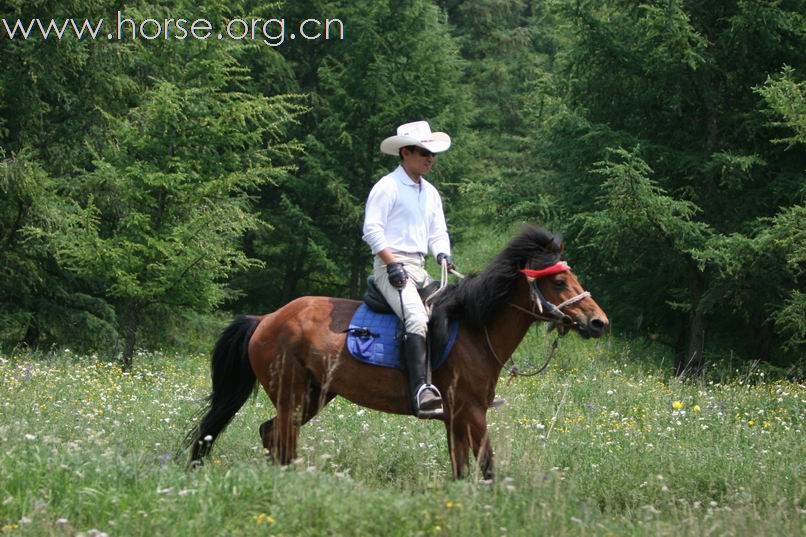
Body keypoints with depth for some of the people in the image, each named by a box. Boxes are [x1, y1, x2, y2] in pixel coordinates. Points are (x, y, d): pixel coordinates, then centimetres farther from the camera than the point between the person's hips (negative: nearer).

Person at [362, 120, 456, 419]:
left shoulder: (430, 192, 20)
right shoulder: (387, 187, -5)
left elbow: (438, 233, 22)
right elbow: (372, 229, -12)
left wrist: (443, 253, 0)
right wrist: (392, 263, -20)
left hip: (420, 268, 9)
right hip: (392, 266, -9)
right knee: (416, 318, -29)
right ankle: (421, 394, -42)